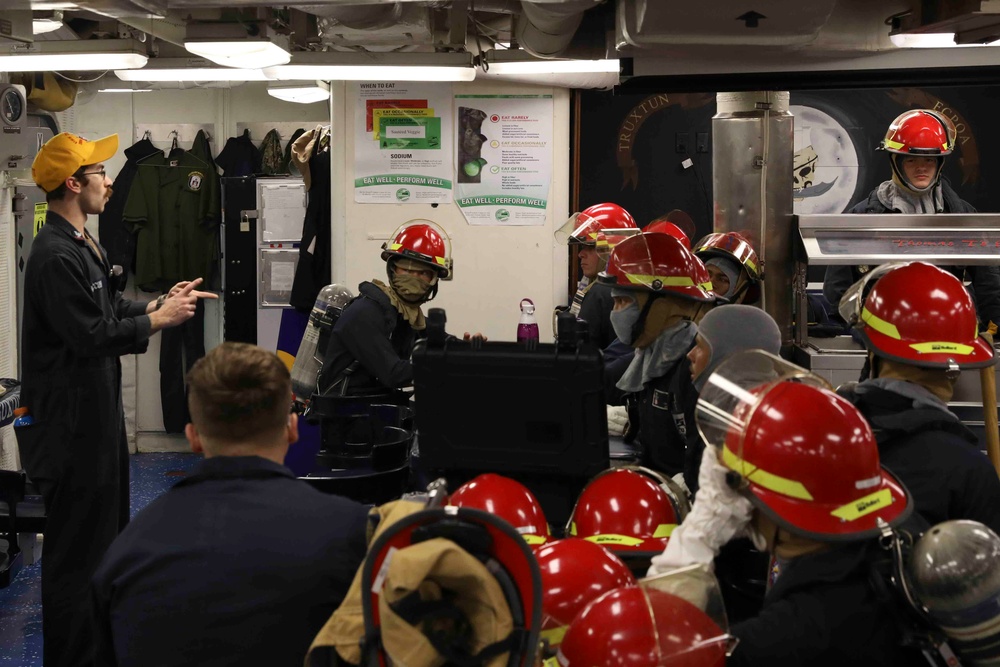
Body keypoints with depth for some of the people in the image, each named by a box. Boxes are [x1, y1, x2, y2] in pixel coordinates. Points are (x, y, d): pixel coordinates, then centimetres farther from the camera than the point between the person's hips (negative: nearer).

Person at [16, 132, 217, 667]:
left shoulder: (82, 243, 11)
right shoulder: (55, 254, -22)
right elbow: (92, 336, -25)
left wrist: (162, 301, 5)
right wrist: (159, 320, -15)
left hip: (96, 406, 11)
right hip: (71, 417, -11)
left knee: (108, 527, 23)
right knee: (77, 543, 0)